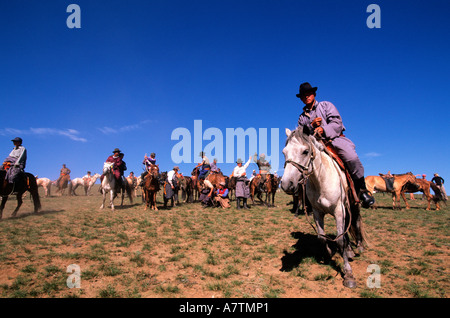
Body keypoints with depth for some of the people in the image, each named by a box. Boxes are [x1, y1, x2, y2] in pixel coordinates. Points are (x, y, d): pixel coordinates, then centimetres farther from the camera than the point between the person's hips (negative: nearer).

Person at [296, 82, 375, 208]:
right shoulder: (302, 118, 22)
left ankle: (362, 189, -16)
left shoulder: (326, 105, 13)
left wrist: (323, 129, -20)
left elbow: (337, 123, -2)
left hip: (335, 138, -3)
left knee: (351, 156, -33)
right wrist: (311, 126, -8)